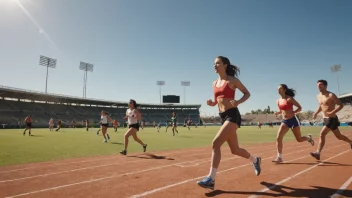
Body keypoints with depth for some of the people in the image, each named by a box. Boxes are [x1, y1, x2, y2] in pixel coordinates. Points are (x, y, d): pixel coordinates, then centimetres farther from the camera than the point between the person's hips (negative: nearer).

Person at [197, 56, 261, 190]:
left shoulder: (232, 80, -4)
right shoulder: (215, 83, 14)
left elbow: (247, 93, 3)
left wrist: (238, 102, -16)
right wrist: (211, 103, -1)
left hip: (232, 115, -7)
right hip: (223, 117, 7)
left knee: (216, 143, -21)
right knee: (235, 150, 15)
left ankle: (211, 179, -15)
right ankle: (255, 160, 44)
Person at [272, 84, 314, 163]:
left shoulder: (290, 99, -12)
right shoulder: (278, 101, 5)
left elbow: (300, 108, -7)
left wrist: (292, 112, -20)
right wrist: (278, 113, -1)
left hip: (293, 120, -4)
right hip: (284, 121, 5)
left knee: (299, 139, 9)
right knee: (278, 138, -13)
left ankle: (308, 138, 46)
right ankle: (279, 157, -7)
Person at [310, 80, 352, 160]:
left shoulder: (331, 95, -14)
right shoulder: (318, 96, 8)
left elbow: (341, 105, -14)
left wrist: (332, 112, -26)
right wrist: (316, 113, 7)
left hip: (332, 119, -8)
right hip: (325, 119, 8)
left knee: (322, 134, -18)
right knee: (338, 136, 21)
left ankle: (318, 153, -17)